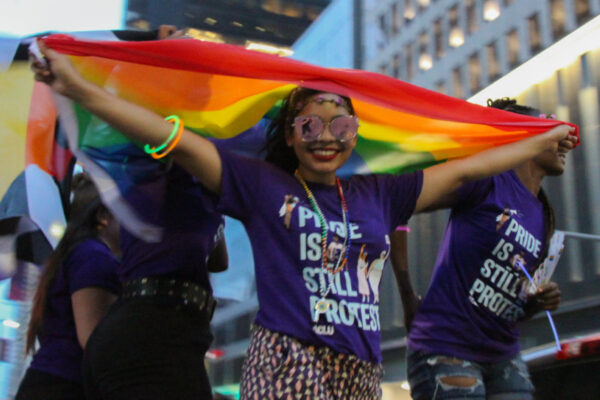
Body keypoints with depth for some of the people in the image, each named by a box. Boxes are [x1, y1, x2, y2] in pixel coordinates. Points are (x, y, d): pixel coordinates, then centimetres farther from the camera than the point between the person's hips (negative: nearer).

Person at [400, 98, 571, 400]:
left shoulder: (543, 217, 14)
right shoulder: (487, 176, -8)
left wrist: (538, 303, -1)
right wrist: (407, 295, -9)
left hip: (503, 357, 8)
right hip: (447, 351, -7)